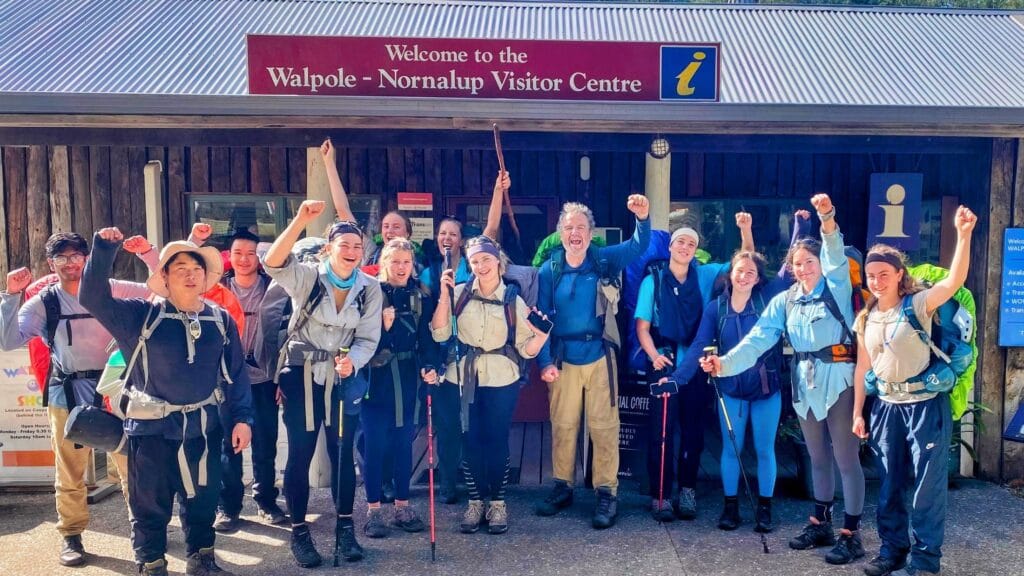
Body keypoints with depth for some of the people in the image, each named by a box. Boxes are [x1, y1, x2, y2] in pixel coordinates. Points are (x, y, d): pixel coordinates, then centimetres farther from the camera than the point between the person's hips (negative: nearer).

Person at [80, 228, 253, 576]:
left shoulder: (221, 321, 2)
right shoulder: (142, 316, -4)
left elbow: (236, 374, 3)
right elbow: (94, 298, -14)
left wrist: (242, 418, -1)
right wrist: (103, 251, -25)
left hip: (203, 426, 2)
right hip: (152, 428, -2)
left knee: (203, 499, 15)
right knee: (150, 504, 9)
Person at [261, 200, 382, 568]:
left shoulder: (369, 289, -1)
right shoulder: (307, 278, -9)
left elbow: (368, 338, -1)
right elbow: (273, 263, -29)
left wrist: (352, 361, -22)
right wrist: (301, 220, -40)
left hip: (342, 378, 2)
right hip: (301, 375, -2)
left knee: (342, 453, 7)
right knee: (300, 454, 4)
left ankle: (344, 528, 21)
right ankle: (299, 532, 16)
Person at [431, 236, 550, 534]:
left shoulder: (513, 300, -1)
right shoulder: (459, 294, 0)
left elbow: (526, 348, -2)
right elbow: (440, 334, -9)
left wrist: (542, 334, -21)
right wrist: (444, 296, -14)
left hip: (502, 381, -1)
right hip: (466, 378, 1)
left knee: (497, 441, 4)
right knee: (472, 441, 6)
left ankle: (497, 502, 20)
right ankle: (476, 501, 22)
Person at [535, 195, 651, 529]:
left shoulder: (605, 261, -2)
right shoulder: (549, 270, 0)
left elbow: (639, 246, -11)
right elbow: (542, 319, 0)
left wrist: (642, 218, -32)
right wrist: (545, 362, -8)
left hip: (599, 357, -1)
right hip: (563, 360, 1)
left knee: (604, 426, 2)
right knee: (562, 426, 11)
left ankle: (607, 493, 11)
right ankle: (562, 487, 26)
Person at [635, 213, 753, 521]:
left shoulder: (706, 275, 8)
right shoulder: (653, 281, 2)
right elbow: (642, 326, -1)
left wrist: (745, 230, -9)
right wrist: (654, 356, -17)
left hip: (697, 364, 3)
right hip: (664, 363, -2)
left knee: (694, 428, 9)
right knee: (661, 429, -1)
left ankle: (687, 489, 20)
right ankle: (659, 494, 6)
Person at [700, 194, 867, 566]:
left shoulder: (838, 289, -3)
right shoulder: (784, 301, 7)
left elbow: (835, 257, -23)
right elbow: (757, 340, -3)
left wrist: (827, 220, -40)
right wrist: (725, 362, -18)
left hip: (839, 379, -5)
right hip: (805, 383, 5)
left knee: (846, 458, 1)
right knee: (818, 458, 16)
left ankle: (851, 534, 12)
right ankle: (821, 524, 29)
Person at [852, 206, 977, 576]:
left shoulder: (917, 304, -9)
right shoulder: (865, 319, 6)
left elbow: (954, 281, -27)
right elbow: (862, 367, 11)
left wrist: (963, 234, -38)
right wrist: (857, 412, 11)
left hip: (925, 403, -5)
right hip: (887, 406, 5)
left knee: (927, 483, 2)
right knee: (889, 483, 12)